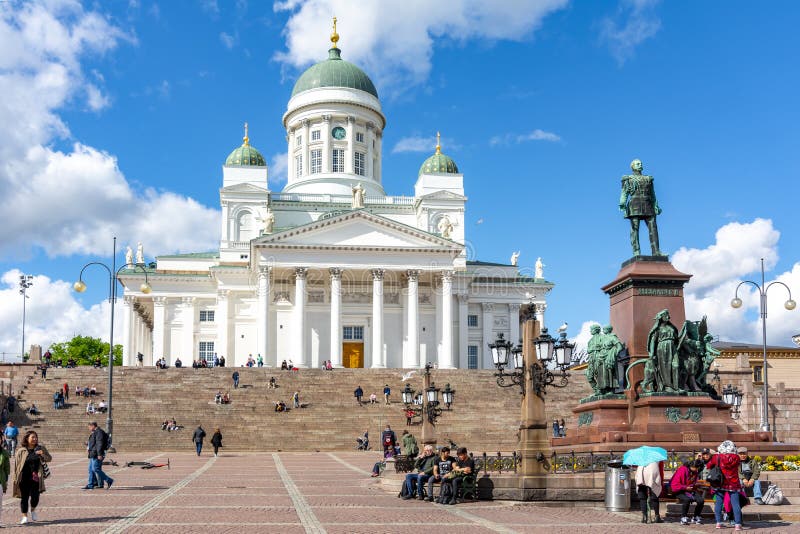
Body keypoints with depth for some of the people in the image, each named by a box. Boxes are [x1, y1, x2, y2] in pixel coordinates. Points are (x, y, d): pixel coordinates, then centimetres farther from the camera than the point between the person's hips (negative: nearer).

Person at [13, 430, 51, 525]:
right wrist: (16, 478, 0)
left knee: (35, 497, 0)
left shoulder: (40, 449, 5)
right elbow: (16, 465, 2)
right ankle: (24, 516, 14)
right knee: (24, 497, 3)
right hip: (24, 478, -1)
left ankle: (33, 511, 29)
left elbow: (49, 459, 5)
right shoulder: (21, 451, -1)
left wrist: (43, 454, -15)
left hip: (36, 478, 1)